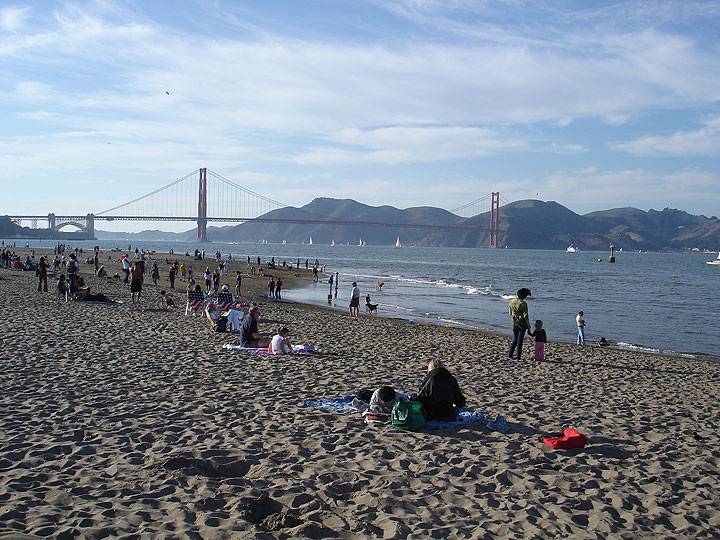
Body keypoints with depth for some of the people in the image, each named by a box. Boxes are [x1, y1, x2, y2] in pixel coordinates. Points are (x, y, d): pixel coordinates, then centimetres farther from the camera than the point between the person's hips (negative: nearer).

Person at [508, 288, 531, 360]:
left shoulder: (512, 302, 2)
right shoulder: (523, 304, -17)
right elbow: (525, 316, -16)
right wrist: (528, 325, -8)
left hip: (514, 324, 5)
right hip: (522, 324, -5)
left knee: (514, 340, 18)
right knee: (520, 340, 3)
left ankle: (509, 354, 14)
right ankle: (518, 357, 7)